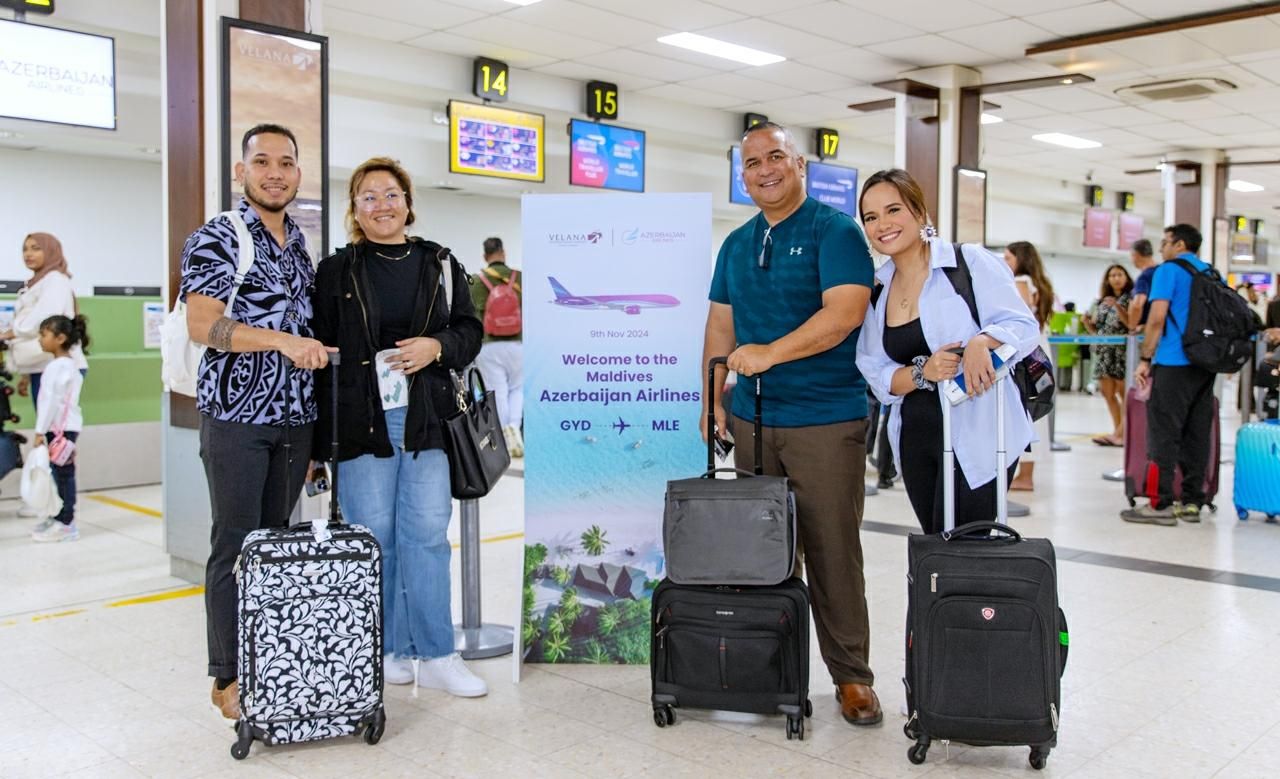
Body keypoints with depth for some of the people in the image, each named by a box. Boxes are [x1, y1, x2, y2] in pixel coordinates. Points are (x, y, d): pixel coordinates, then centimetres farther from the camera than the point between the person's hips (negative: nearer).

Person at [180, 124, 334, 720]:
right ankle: (229, 678, 10)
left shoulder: (299, 242, 15)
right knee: (234, 546, 0)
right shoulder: (215, 239, -6)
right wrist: (283, 340, -25)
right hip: (237, 417, -6)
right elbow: (203, 324, -15)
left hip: (294, 416, 6)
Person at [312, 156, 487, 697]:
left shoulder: (441, 265, 11)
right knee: (373, 537, 4)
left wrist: (438, 346, -9)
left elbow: (470, 331, 14)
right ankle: (387, 651, 18)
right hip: (362, 422, -1)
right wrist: (319, 440, -3)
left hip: (426, 420, 1)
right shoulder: (336, 272, 5)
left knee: (428, 533, 1)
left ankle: (436, 656, 9)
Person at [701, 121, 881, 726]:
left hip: (826, 421, -6)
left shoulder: (834, 231, -5)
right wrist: (712, 398, 10)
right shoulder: (736, 244, 15)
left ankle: (851, 674, 10)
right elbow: (720, 323, 18)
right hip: (751, 419, 6)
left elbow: (846, 311, -18)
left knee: (832, 550, -2)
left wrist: (770, 352, -24)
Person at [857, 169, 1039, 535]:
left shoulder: (970, 262, -6)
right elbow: (877, 375, 6)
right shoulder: (877, 291, 10)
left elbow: (1023, 326, -9)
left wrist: (982, 342, -30)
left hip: (977, 436, -6)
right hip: (916, 441, 6)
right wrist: (922, 373, -14)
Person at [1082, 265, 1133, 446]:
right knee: (1108, 393, 4)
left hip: (1123, 352, -6)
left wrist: (1118, 307, -20)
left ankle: (1119, 434, -7)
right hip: (1104, 352, 6)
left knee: (1124, 393, -6)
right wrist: (1086, 322, -1)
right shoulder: (1102, 301, 17)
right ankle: (1119, 434, 10)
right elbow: (1096, 328, 19)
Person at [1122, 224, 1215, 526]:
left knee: (1164, 435, -5)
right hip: (1206, 365, 7)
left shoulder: (1169, 271, -4)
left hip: (1173, 364, -7)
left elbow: (1157, 318, -12)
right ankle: (1192, 503, 12)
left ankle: (1161, 505, -5)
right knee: (1197, 434, 8)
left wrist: (1145, 359, -8)